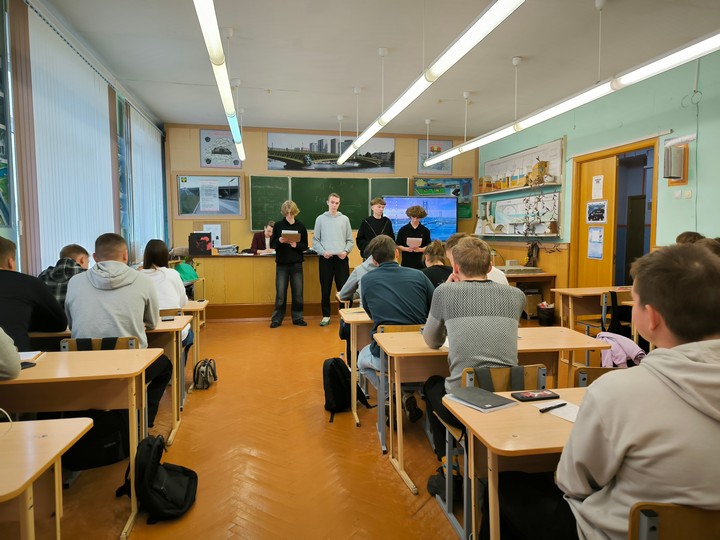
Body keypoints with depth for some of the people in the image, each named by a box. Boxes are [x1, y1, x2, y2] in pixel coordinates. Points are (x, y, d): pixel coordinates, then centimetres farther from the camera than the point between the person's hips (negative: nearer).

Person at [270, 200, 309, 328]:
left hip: (296, 264, 1)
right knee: (280, 293, 1)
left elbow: (305, 246, 2)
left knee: (298, 293, 5)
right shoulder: (278, 225, 2)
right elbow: (272, 244, 2)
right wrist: (279, 241, -18)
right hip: (281, 264, 0)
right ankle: (277, 319, 12)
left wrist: (296, 245, -18)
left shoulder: (301, 226, 2)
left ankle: (297, 318, 18)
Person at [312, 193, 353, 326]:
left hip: (341, 258, 1)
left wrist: (346, 251, -8)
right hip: (325, 258, 0)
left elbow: (350, 240, 9)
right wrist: (323, 251, -10)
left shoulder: (345, 219, 9)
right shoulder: (320, 219, 6)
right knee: (325, 289, 5)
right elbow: (315, 240, 4)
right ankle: (326, 315, 15)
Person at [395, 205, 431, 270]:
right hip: (406, 262, 0)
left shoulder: (425, 231, 3)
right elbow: (398, 246, 5)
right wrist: (407, 249, -14)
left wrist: (419, 249, -16)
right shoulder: (403, 230, 2)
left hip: (420, 262, 0)